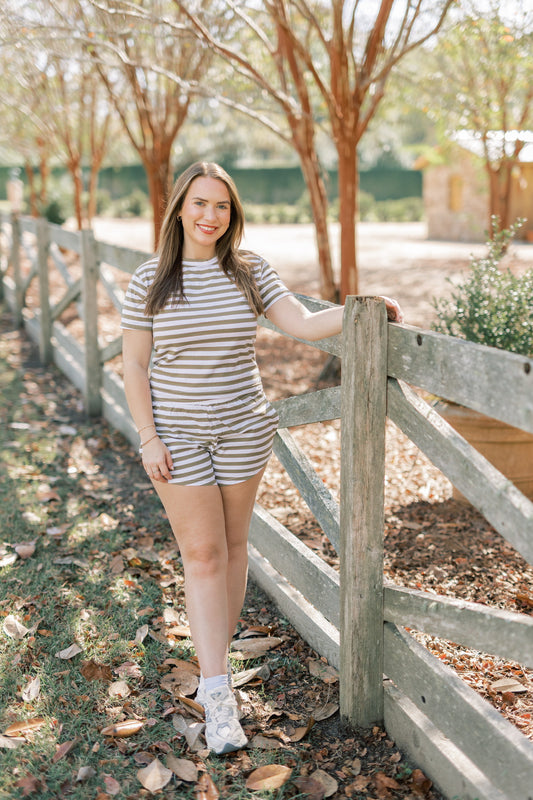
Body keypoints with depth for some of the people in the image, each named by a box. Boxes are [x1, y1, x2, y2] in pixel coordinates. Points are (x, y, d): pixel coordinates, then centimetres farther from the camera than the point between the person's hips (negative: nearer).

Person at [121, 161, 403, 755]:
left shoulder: (250, 272, 0)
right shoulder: (148, 282, -4)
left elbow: (302, 324, -9)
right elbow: (133, 365, -3)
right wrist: (148, 438, -9)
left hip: (243, 429, 2)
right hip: (176, 434, -2)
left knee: (232, 545, 12)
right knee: (202, 555, -2)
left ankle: (215, 655, 33)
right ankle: (218, 695, 2)